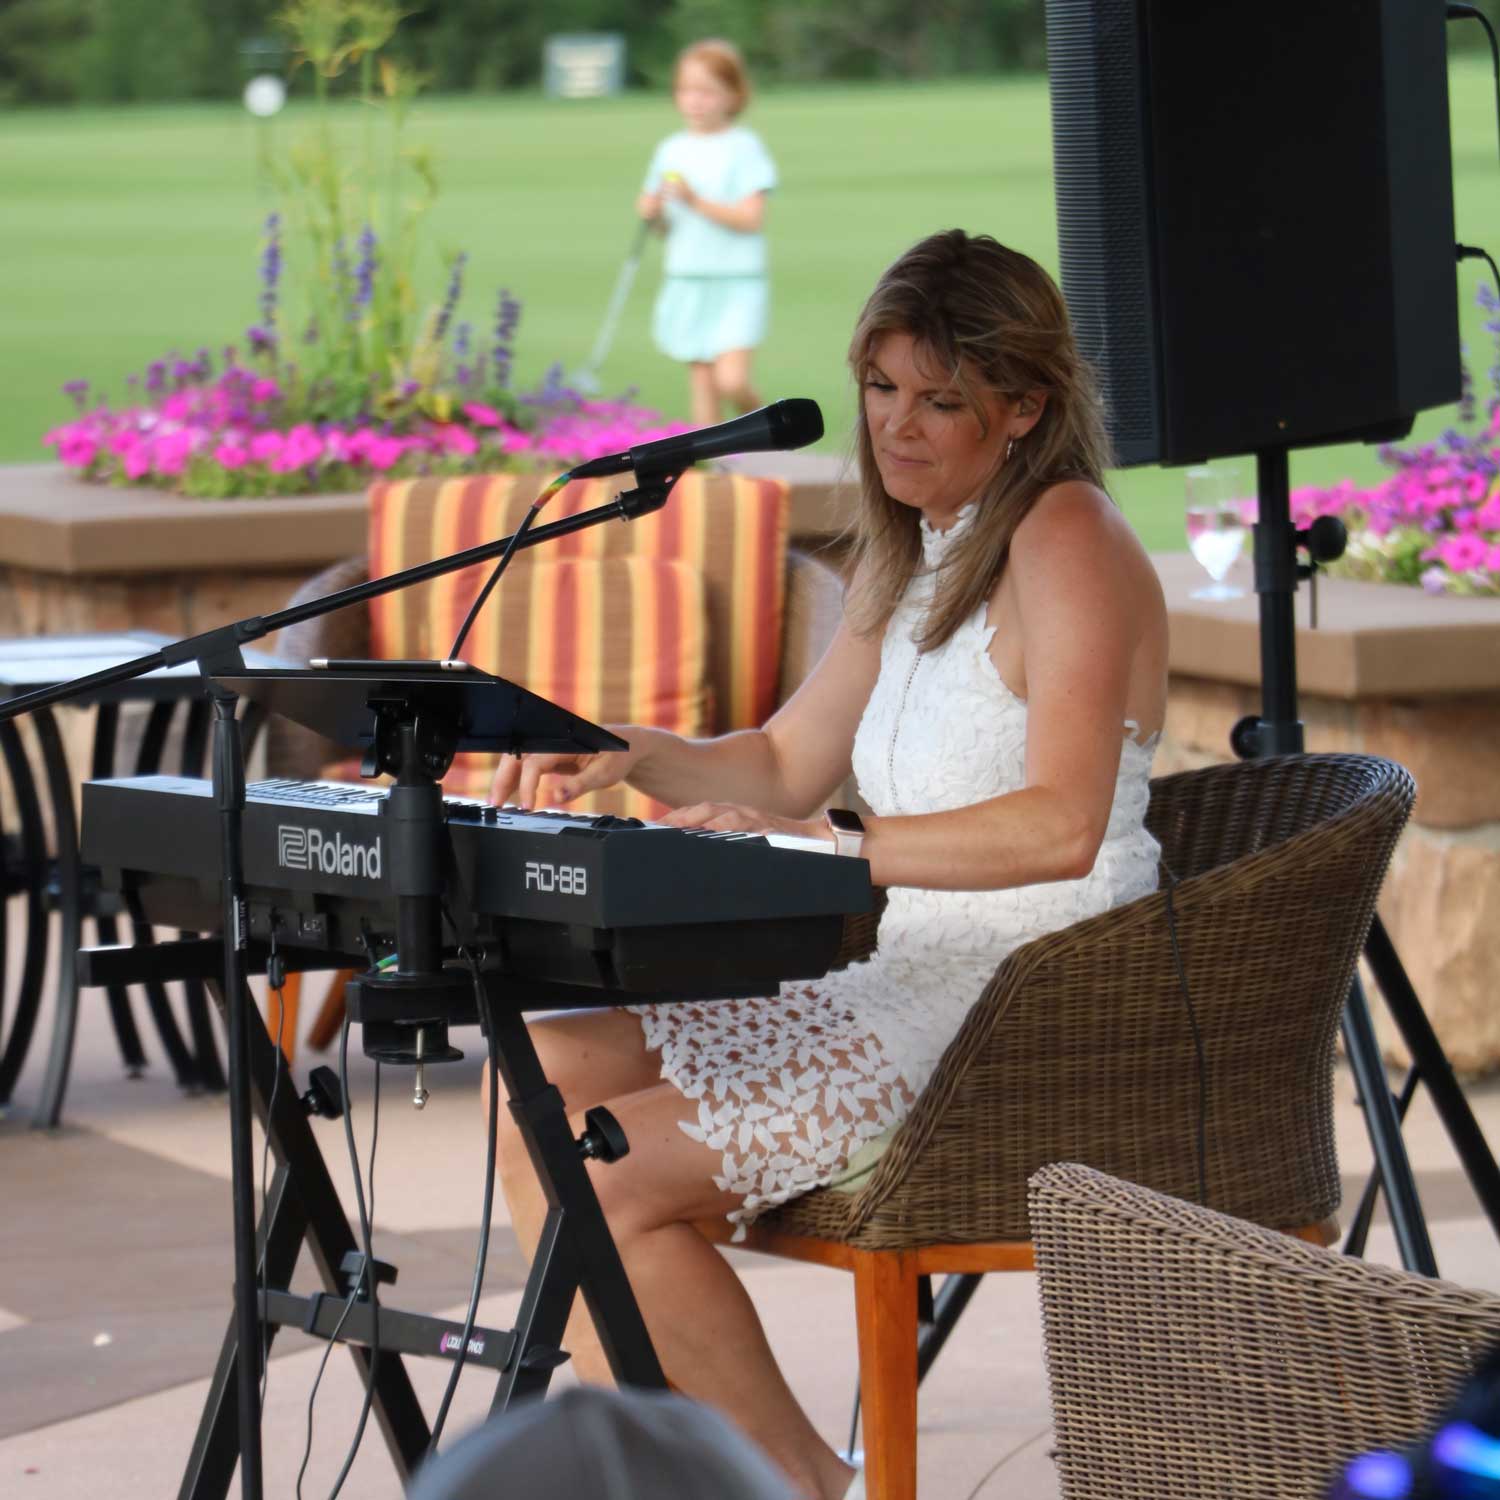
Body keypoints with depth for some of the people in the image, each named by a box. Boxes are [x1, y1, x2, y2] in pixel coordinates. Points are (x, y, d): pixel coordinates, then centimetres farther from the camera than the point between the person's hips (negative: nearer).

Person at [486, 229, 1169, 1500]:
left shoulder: (1067, 541, -13)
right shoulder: (910, 556, 17)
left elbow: (1061, 827, -26)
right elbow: (788, 764, 26)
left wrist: (822, 846, -34)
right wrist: (628, 758, 7)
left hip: (1028, 1013, -10)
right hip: (901, 977, 10)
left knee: (603, 1177, -19)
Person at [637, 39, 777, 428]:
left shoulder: (743, 147, -6)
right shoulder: (671, 150, 10)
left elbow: (751, 219, -14)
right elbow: (656, 214, 19)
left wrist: (697, 201, -22)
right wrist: (651, 211, -4)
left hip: (736, 284, -5)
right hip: (685, 281, 5)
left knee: (731, 381, -16)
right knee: (702, 385, 6)